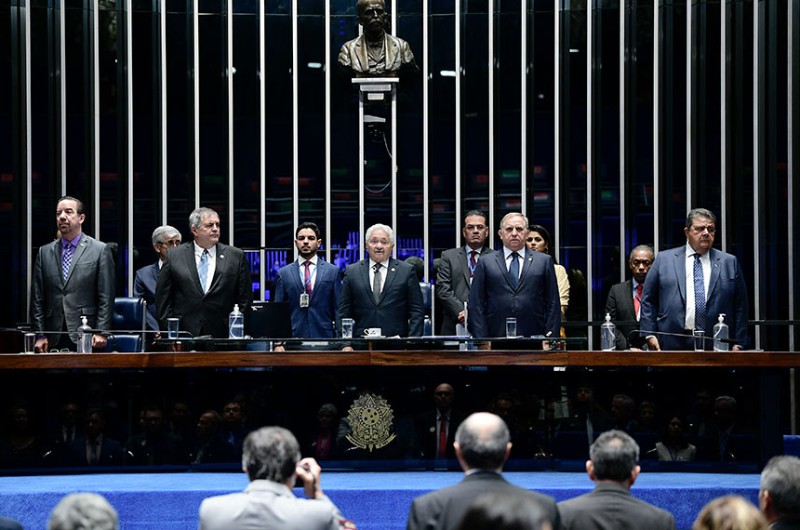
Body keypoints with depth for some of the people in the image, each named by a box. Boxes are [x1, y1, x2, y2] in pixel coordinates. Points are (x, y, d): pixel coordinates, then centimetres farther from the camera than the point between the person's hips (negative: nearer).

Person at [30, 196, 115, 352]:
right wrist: (40, 335, 2)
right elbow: (37, 298, 10)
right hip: (54, 338, 3)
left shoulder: (100, 250, 3)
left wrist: (101, 332, -9)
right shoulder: (45, 252, 13)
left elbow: (106, 297, -1)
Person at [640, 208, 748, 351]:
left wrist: (738, 344, 3)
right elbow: (648, 300, 10)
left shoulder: (729, 263, 12)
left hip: (715, 347, 1)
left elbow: (740, 306, 10)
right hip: (672, 344, -1)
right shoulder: (664, 259, 11)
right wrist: (650, 334, 1)